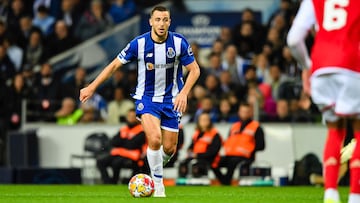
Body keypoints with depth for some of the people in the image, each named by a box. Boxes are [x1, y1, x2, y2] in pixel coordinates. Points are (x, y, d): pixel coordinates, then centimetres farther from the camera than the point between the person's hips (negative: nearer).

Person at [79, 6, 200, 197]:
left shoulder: (179, 42, -11)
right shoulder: (139, 43, -14)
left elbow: (194, 69, -2)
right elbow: (115, 65, -4)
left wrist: (183, 93, -18)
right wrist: (91, 87, -4)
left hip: (171, 100, 2)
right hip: (146, 98, -2)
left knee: (169, 149, 3)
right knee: (155, 139, -24)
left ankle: (158, 167, 37)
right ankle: (158, 185, -9)